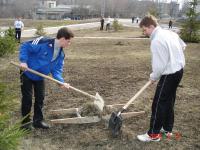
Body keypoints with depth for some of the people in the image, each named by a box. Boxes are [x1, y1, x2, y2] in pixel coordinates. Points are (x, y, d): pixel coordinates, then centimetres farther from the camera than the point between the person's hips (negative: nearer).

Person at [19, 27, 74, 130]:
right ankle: (26, 122, 17)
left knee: (40, 98, 10)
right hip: (27, 73, -6)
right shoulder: (43, 42, -28)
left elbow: (56, 70, -5)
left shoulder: (61, 54, -6)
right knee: (27, 98, 0)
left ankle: (38, 120, 25)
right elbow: (25, 46, -21)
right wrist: (23, 61, -29)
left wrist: (61, 82, -20)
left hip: (40, 77, 6)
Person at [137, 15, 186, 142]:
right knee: (169, 101, 18)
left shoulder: (156, 41, -20)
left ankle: (154, 134, 8)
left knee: (158, 104, -1)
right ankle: (167, 129, 30)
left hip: (169, 74, -9)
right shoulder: (171, 33, 7)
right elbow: (183, 46, 21)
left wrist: (153, 77, -3)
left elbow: (159, 65, -20)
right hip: (179, 69, 9)